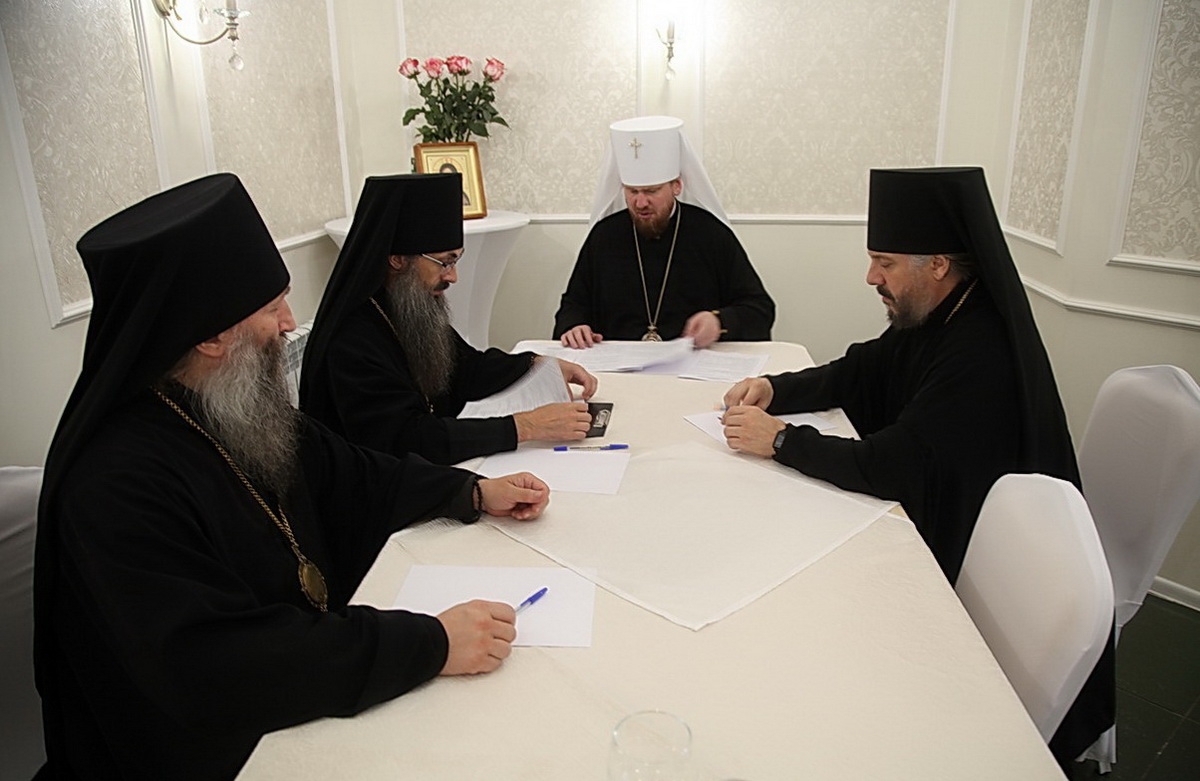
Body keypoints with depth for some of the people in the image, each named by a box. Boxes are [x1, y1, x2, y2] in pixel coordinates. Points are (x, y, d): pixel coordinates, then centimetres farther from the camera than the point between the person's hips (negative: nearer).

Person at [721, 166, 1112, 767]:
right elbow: (853, 373, 11)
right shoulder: (931, 319, -2)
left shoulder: (984, 354, -30)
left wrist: (780, 439, -21)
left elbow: (889, 468, -32)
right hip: (931, 516, 8)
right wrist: (773, 389, -5)